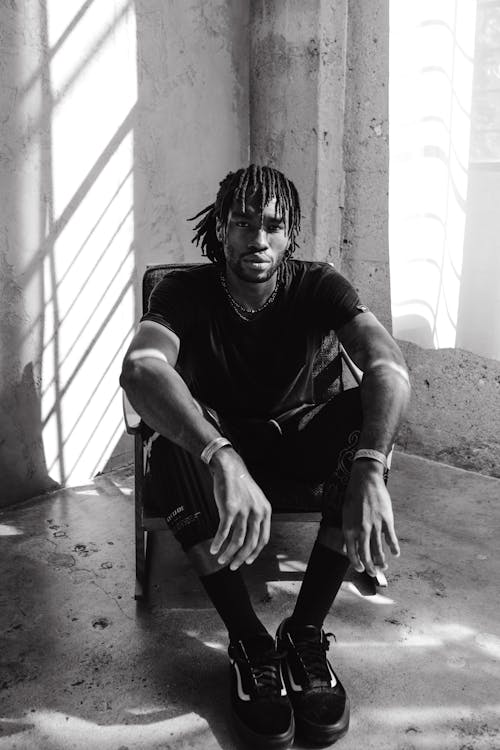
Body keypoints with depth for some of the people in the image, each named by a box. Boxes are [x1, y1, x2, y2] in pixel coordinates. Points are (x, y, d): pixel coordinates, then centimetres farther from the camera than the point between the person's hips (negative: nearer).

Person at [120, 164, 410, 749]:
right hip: (211, 437, -1)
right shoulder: (186, 291, -17)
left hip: (292, 435, 1)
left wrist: (369, 469, -50)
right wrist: (222, 460, -56)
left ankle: (305, 633, -23)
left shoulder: (318, 286, -13)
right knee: (170, 442, -36)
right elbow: (140, 368, -38)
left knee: (365, 414, -30)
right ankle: (250, 645, -24)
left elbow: (388, 366, -30)